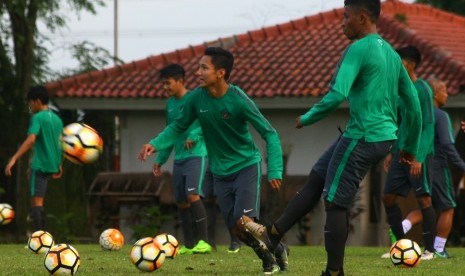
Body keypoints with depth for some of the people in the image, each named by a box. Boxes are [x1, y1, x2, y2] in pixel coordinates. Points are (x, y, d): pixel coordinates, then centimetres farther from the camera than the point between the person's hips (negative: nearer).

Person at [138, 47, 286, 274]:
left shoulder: (239, 100, -23)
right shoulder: (196, 98, -11)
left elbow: (269, 134, -18)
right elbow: (179, 126, 6)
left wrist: (274, 171, -27)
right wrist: (156, 144, -11)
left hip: (247, 166, -4)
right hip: (221, 172, 4)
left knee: (244, 221, -18)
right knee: (235, 229, 2)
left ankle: (276, 252, 7)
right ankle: (267, 258, 26)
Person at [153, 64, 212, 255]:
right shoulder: (170, 104, 15)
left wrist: (194, 135, -26)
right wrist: (160, 159, 21)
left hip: (196, 155, -7)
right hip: (179, 159, 7)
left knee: (192, 195, -21)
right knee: (181, 202, 5)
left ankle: (203, 241, -17)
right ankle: (189, 245, 12)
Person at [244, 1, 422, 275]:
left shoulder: (358, 49, -12)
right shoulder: (392, 54, 14)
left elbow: (337, 95, -22)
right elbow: (414, 104, 17)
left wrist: (306, 119, -7)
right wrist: (411, 147, 24)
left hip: (362, 137, -9)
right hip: (384, 137, 9)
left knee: (336, 202, -1)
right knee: (316, 178, 16)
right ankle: (273, 234, 21)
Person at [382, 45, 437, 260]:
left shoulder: (422, 89, -11)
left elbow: (428, 126, -14)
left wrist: (418, 157, -20)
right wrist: (393, 152, 19)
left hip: (419, 153, -9)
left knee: (424, 199, -4)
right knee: (388, 197, 6)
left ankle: (429, 249, 1)